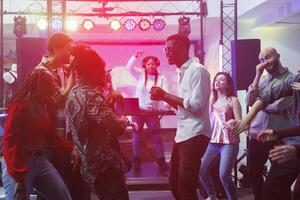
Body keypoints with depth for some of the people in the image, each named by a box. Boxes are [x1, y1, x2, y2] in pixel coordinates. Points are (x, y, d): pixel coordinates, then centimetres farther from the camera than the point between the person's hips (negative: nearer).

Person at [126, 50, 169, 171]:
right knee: (136, 136, 8)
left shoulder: (161, 79, 0)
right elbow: (129, 67, -8)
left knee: (157, 137, 4)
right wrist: (135, 56, -21)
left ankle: (161, 161, 12)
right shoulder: (140, 75, 2)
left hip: (153, 112, -1)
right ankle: (136, 161, 21)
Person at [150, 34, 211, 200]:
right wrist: (163, 97, 4)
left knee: (185, 185, -5)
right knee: (174, 182, 16)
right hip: (182, 134, 9)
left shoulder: (197, 70, -12)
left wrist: (166, 95, -14)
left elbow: (196, 105, -20)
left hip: (194, 134, -9)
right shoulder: (182, 72, 16)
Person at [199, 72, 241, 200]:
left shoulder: (233, 100, -1)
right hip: (213, 142, 6)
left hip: (229, 142, -6)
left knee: (224, 175, -17)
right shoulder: (212, 101, 14)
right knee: (202, 171, 2)